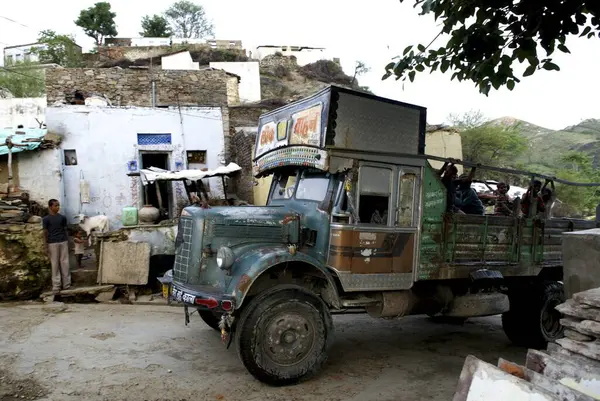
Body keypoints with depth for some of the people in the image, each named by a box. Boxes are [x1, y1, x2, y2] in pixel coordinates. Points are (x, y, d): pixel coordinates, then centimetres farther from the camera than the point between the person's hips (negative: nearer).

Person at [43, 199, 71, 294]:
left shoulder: (62, 217, 7)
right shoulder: (46, 219, -2)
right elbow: (45, 233, -1)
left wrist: (68, 242, 9)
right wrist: (46, 247, -5)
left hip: (63, 242, 3)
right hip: (52, 243, -3)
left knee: (65, 263, 5)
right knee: (55, 264, 2)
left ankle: (66, 283, 12)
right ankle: (56, 285, 7)